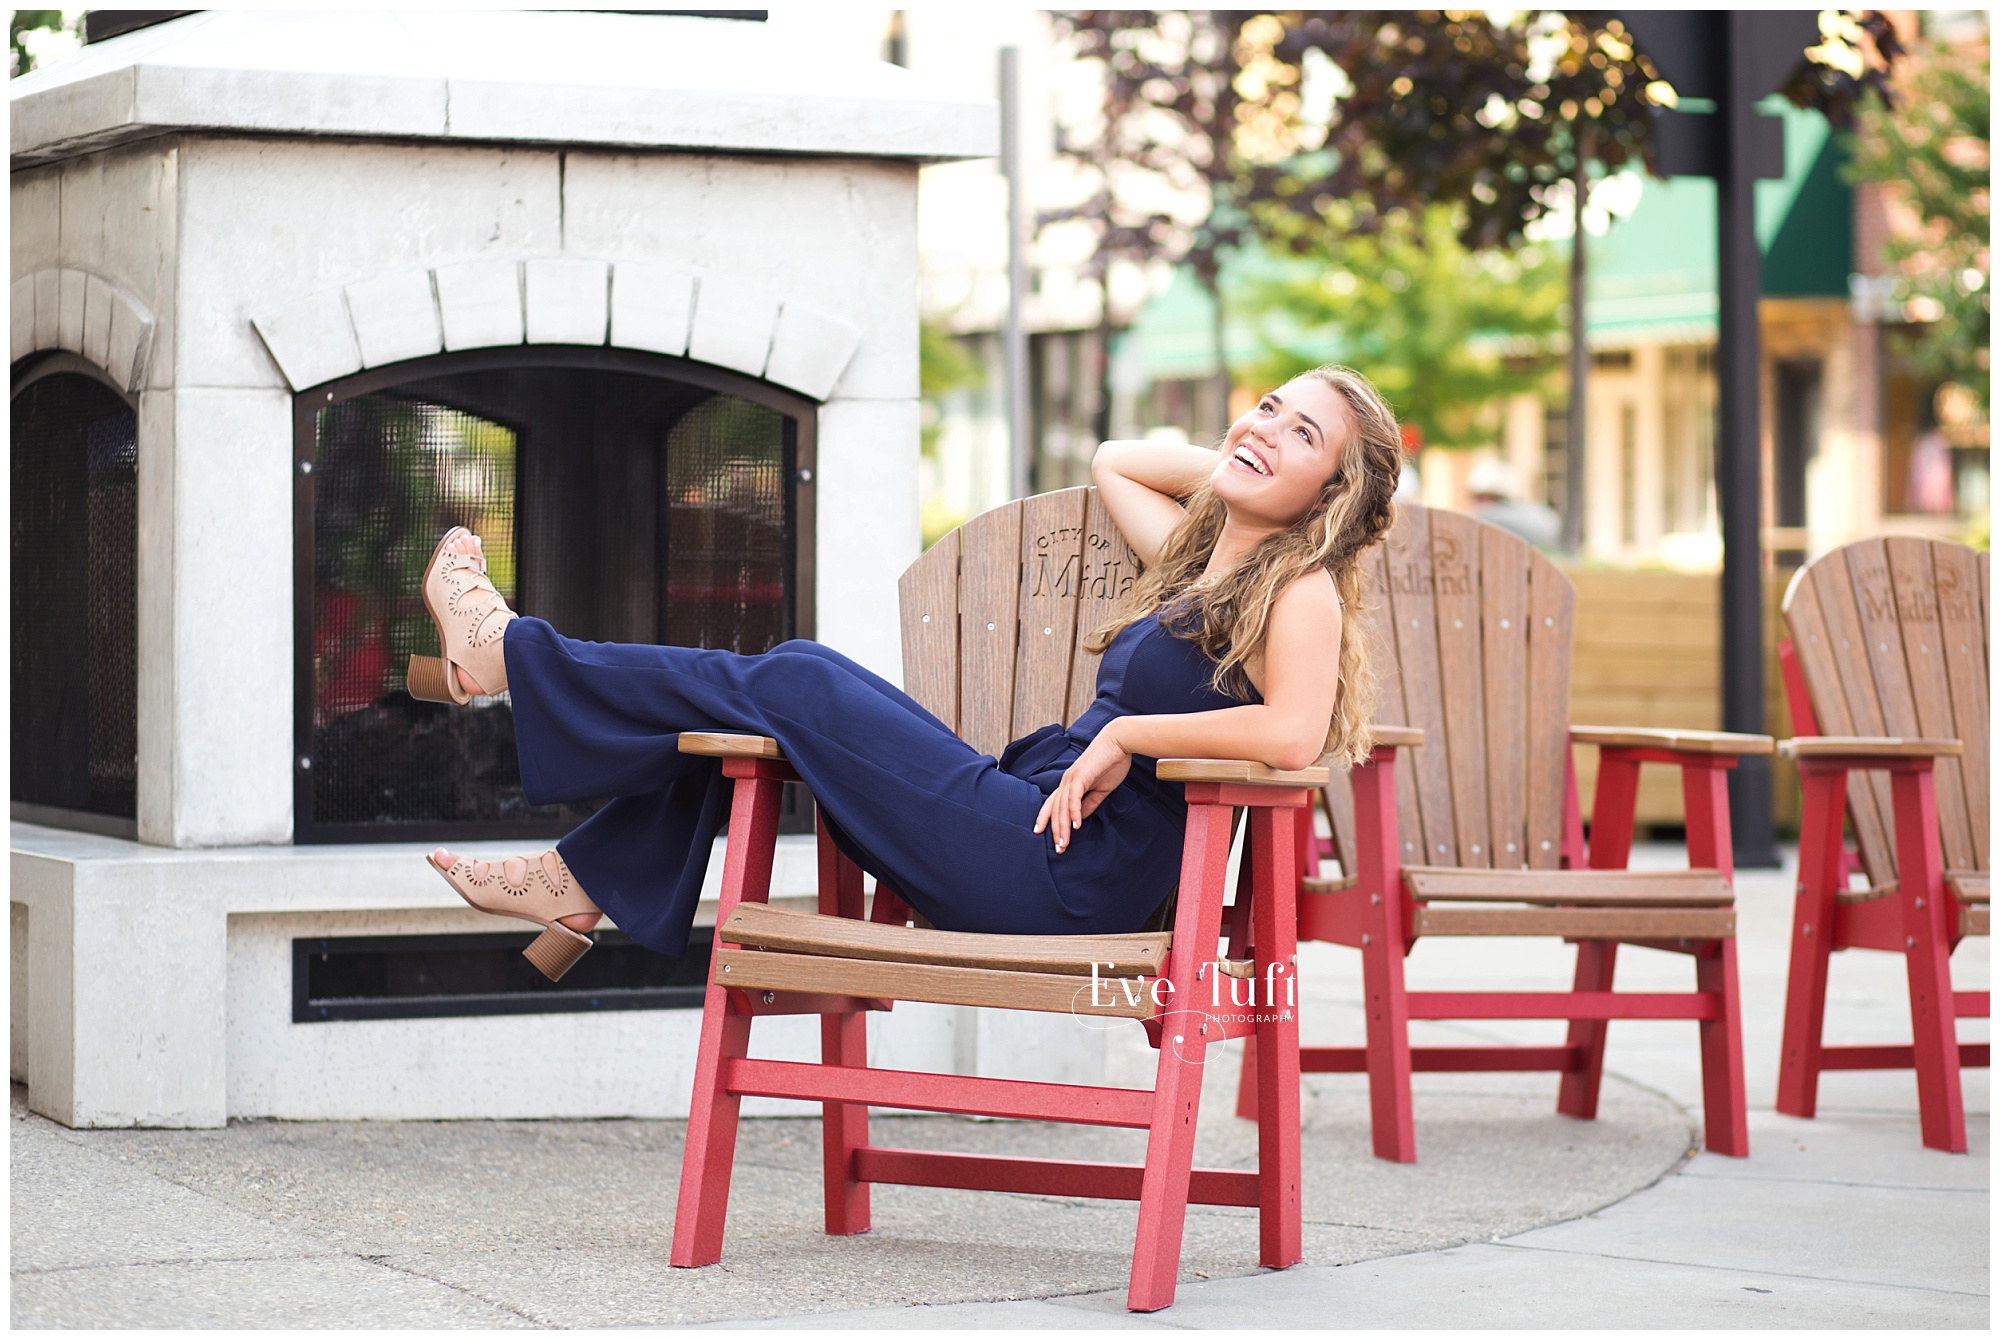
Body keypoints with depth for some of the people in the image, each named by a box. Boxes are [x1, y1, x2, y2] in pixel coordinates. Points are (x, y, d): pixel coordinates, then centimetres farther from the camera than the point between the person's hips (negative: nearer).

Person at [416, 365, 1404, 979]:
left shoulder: (1301, 590, -7)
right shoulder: (1198, 558, 19)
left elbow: (1293, 732, -27)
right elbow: (1110, 461, 38)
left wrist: (1127, 732, -18)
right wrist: (1228, 468, 25)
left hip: (1064, 880, -9)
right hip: (1026, 834, 9)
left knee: (796, 685, -5)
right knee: (783, 692, 9)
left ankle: (507, 655, 10)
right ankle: (581, 883, 16)